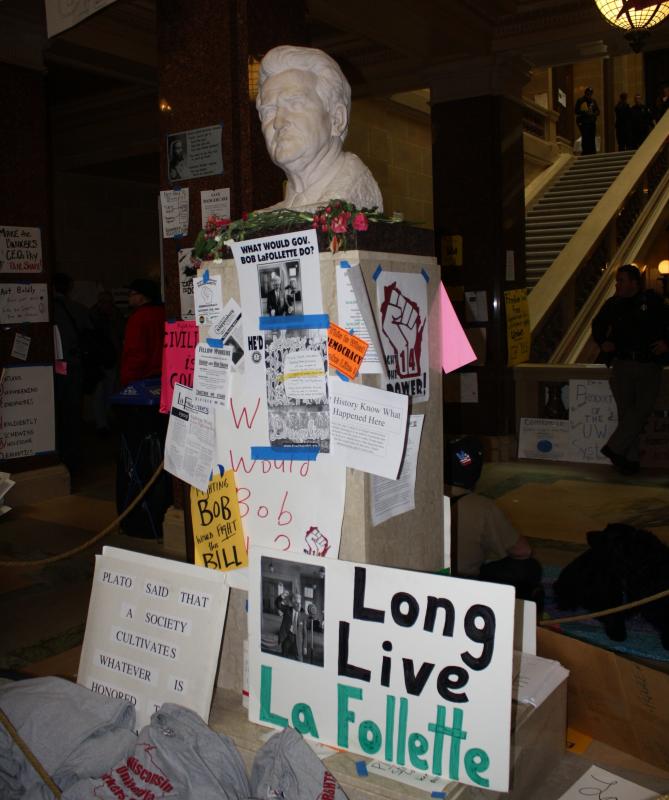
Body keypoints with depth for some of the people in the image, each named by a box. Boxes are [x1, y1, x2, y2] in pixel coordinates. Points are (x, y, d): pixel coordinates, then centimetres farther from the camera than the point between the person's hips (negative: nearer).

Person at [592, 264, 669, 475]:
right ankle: (630, 458, 6)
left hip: (650, 366, -2)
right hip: (622, 364, 2)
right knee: (625, 412, 1)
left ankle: (614, 448, -5)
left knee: (641, 410, -12)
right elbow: (598, 325, 23)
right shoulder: (613, 304, 8)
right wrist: (602, 342, 6)